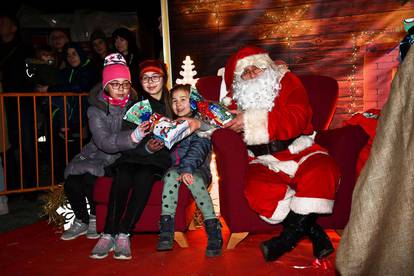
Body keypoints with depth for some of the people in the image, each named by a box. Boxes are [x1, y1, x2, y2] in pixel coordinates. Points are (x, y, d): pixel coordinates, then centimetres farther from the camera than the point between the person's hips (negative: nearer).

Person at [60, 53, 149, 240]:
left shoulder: (135, 104, -8)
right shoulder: (96, 109, -12)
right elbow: (104, 142, -29)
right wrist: (134, 136, -45)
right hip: (98, 156, 2)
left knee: (89, 177, -24)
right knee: (71, 182, -19)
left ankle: (96, 218, 3)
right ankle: (81, 221, 9)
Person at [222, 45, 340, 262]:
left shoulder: (286, 81, 3)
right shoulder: (239, 96, 13)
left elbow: (298, 118, -14)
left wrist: (253, 120, -19)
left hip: (299, 151, -1)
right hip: (265, 162, 2)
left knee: (321, 169, -33)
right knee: (255, 187, -31)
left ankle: (290, 236, -20)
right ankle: (313, 231, -23)